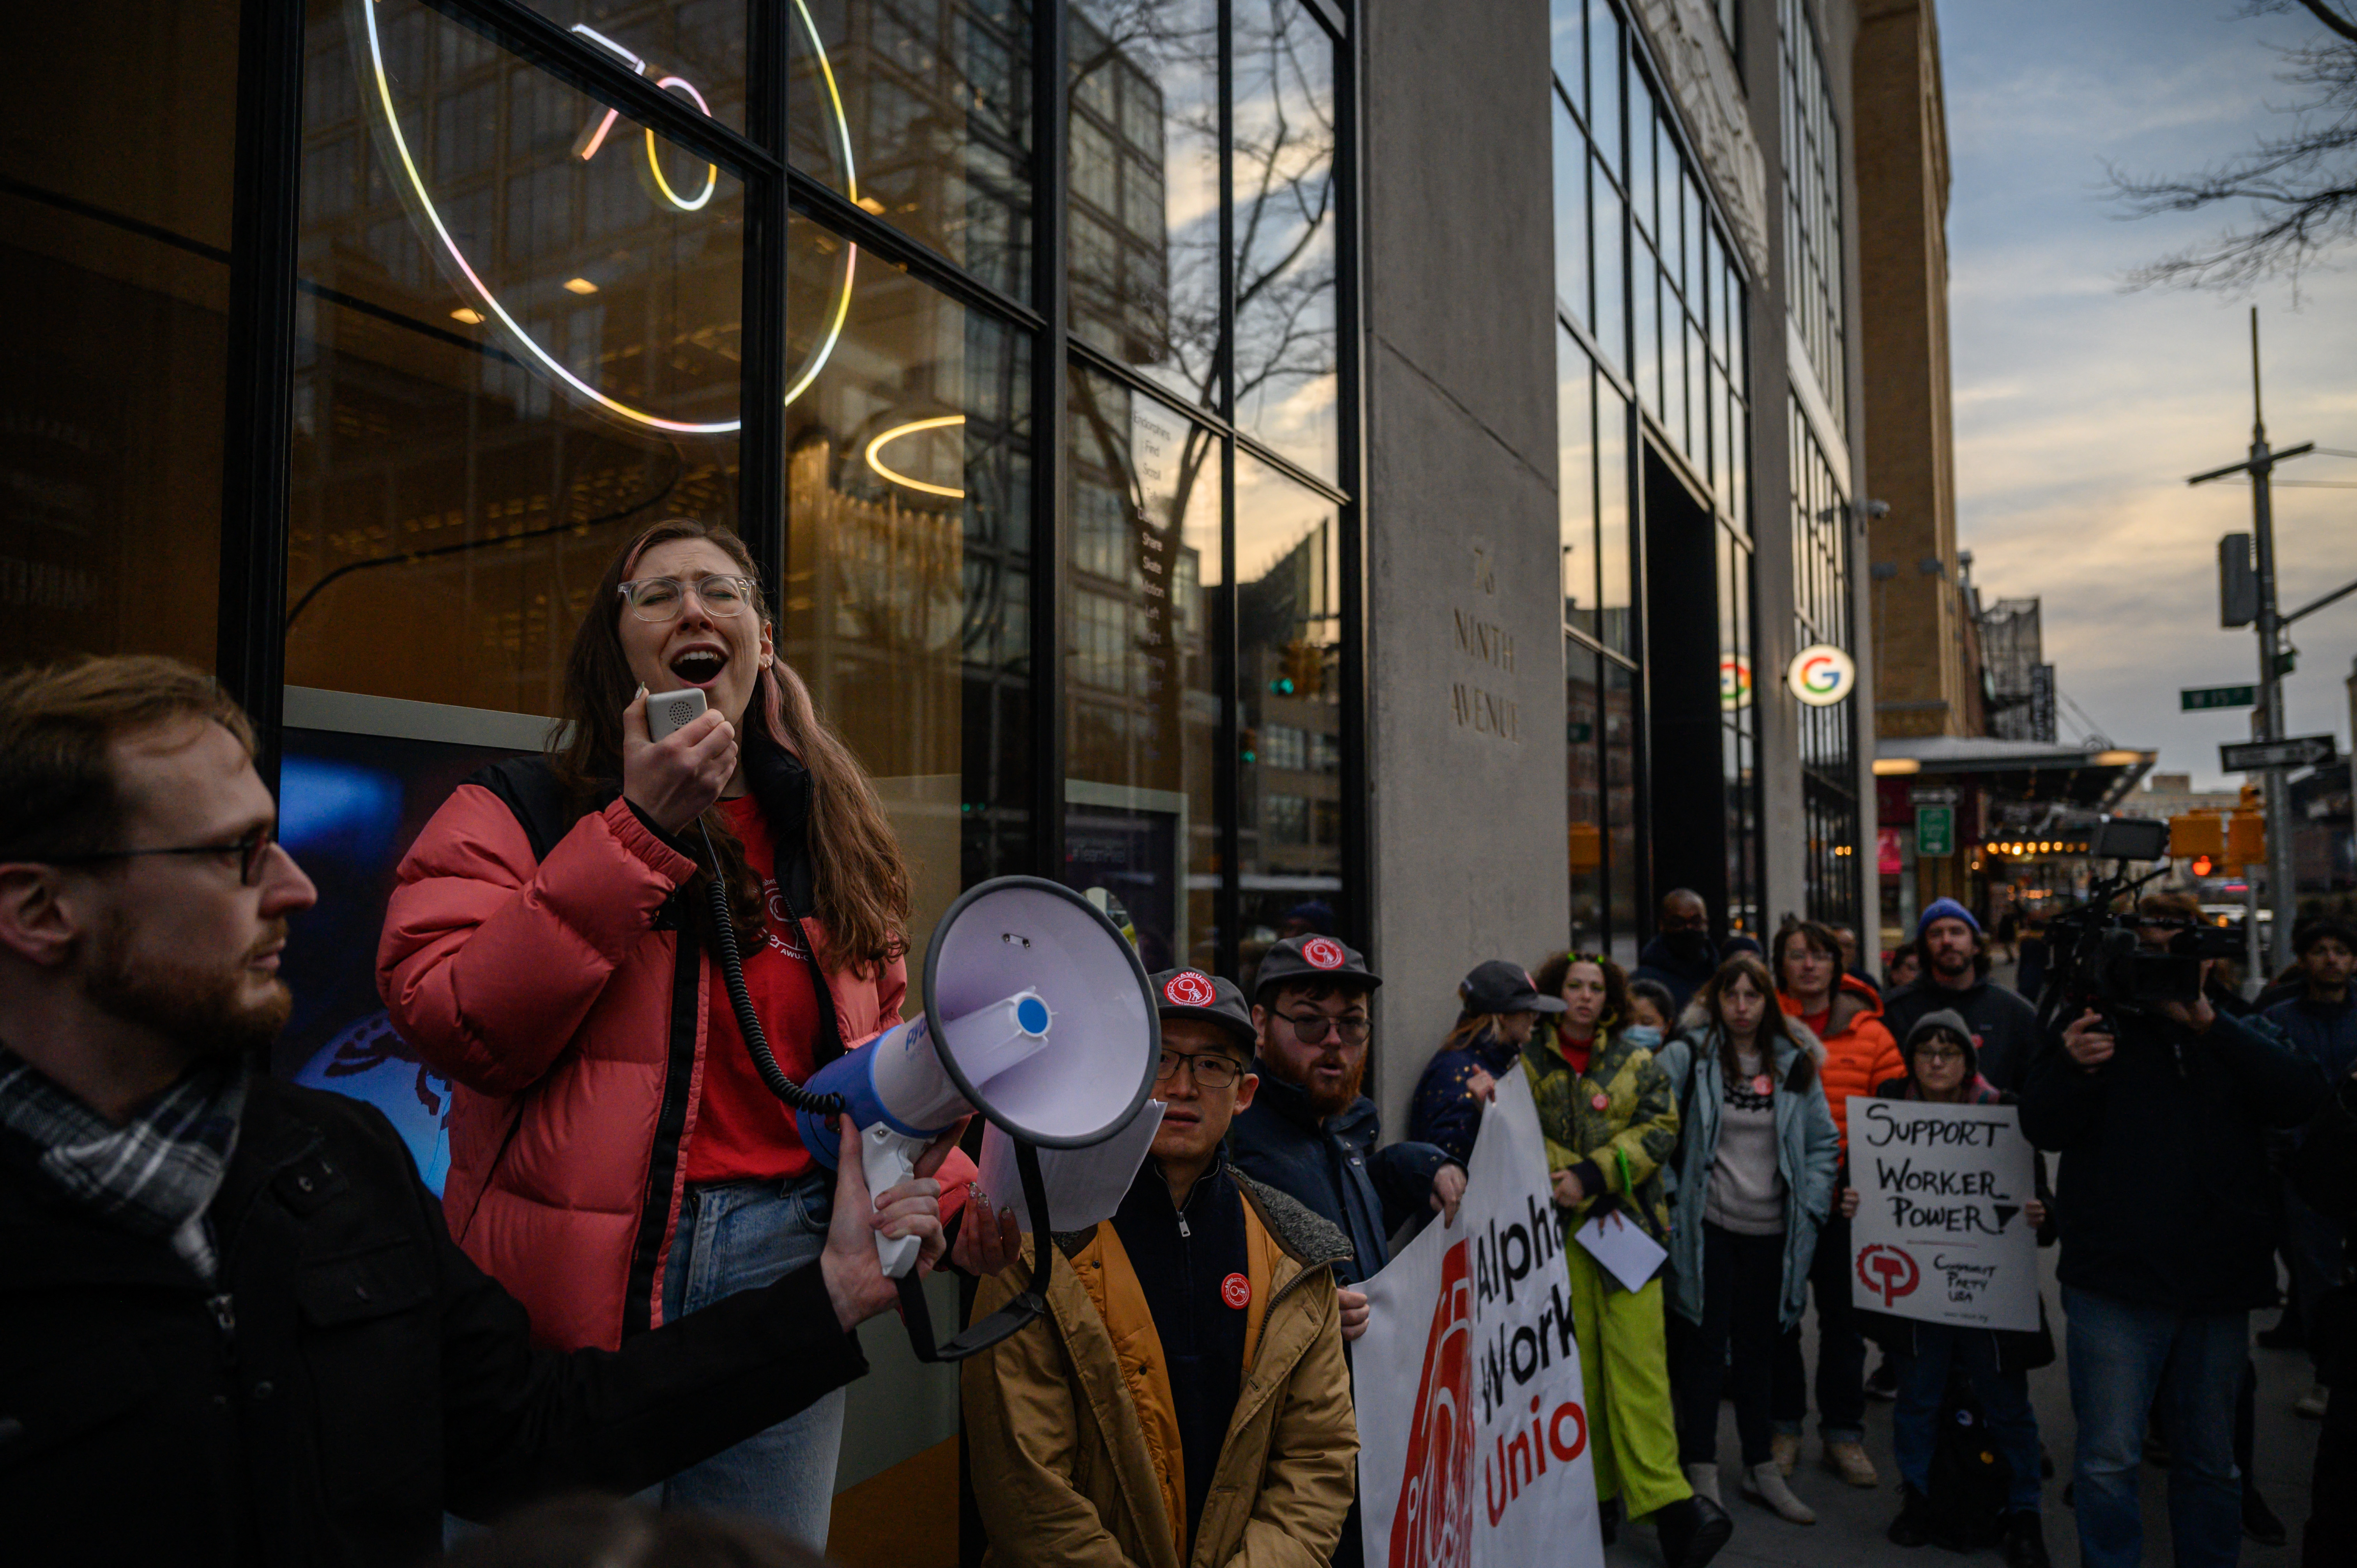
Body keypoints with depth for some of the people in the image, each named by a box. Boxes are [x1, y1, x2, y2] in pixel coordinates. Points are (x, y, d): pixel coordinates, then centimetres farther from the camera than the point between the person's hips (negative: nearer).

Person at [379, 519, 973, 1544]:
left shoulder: (833, 842, 10)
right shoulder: (518, 811, -2)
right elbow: (449, 1025, -17)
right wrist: (641, 829, -17)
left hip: (784, 1268, 4)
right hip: (573, 1294, -3)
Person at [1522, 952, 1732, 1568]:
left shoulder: (1636, 1058, 8)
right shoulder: (1529, 1060, 8)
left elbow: (1660, 1129, -1)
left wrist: (1592, 1177, -10)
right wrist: (1564, 1180, -15)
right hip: (1558, 1229, 1)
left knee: (1637, 1356, -8)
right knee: (1575, 1361, 3)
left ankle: (1663, 1499, -5)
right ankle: (1593, 1493, 14)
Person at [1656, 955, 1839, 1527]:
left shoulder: (1795, 1063, 5)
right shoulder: (1686, 1057, -6)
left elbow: (1821, 1142, 11)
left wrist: (1811, 1207, 3)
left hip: (1772, 1230, 4)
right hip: (1707, 1226, -3)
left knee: (1760, 1349, 15)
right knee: (1703, 1348, 2)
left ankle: (1762, 1467, 28)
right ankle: (1701, 1471, 14)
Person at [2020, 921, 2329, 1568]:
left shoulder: (2243, 1036, 10)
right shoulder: (2100, 1025, 3)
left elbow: (2304, 1097, -10)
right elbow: (2041, 1126, -6)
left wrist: (2209, 1024, -16)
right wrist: (2073, 1069, -25)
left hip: (2219, 1285, 3)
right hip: (2115, 1280, -2)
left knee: (2211, 1459, 15)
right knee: (2108, 1458, -1)